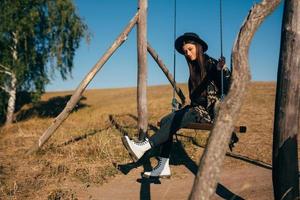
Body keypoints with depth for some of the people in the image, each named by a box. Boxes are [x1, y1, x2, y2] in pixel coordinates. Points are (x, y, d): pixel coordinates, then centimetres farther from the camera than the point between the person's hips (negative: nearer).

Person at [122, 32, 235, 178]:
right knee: (165, 121, -15)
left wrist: (224, 70, -30)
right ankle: (163, 167, -18)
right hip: (197, 108, 7)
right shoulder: (195, 67, 15)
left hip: (211, 111, -7)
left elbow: (228, 89, -17)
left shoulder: (212, 65, -7)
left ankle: (144, 147, -28)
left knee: (174, 120, -30)